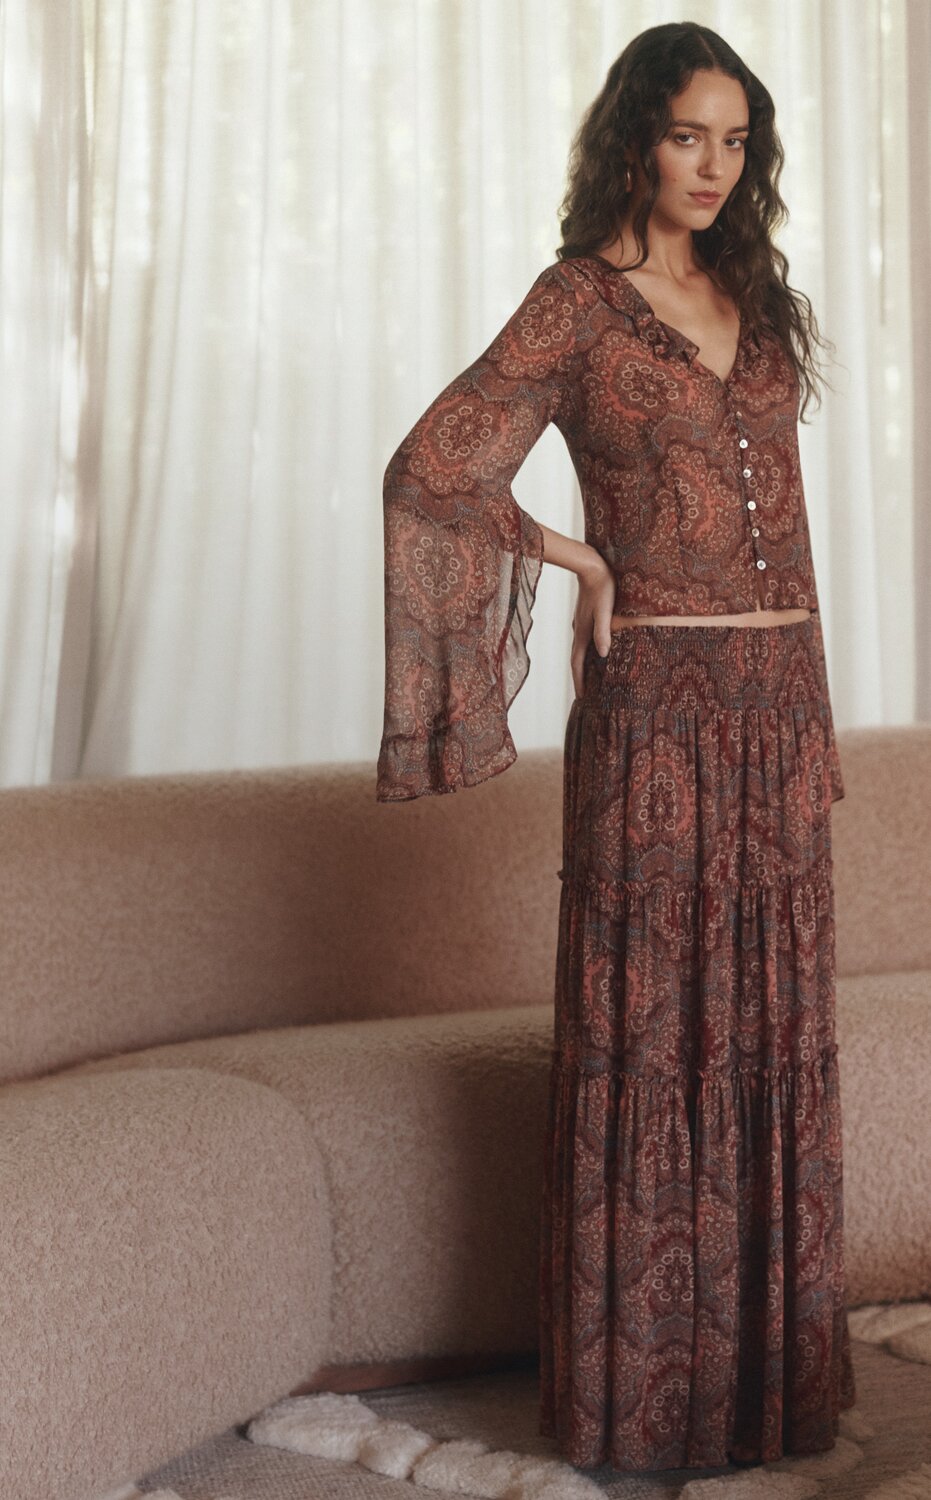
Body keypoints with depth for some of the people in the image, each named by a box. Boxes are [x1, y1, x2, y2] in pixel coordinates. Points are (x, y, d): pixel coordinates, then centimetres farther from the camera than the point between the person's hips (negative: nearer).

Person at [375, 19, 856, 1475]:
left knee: (775, 1030, 9)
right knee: (651, 1027, -1)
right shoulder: (580, 303, -3)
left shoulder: (761, 302, 15)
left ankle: (772, 1365, 20)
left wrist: (812, 722, 14)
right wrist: (578, 557, -1)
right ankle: (644, 1386, 10)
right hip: (658, 704, -6)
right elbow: (430, 470, -10)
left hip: (779, 703, 6)